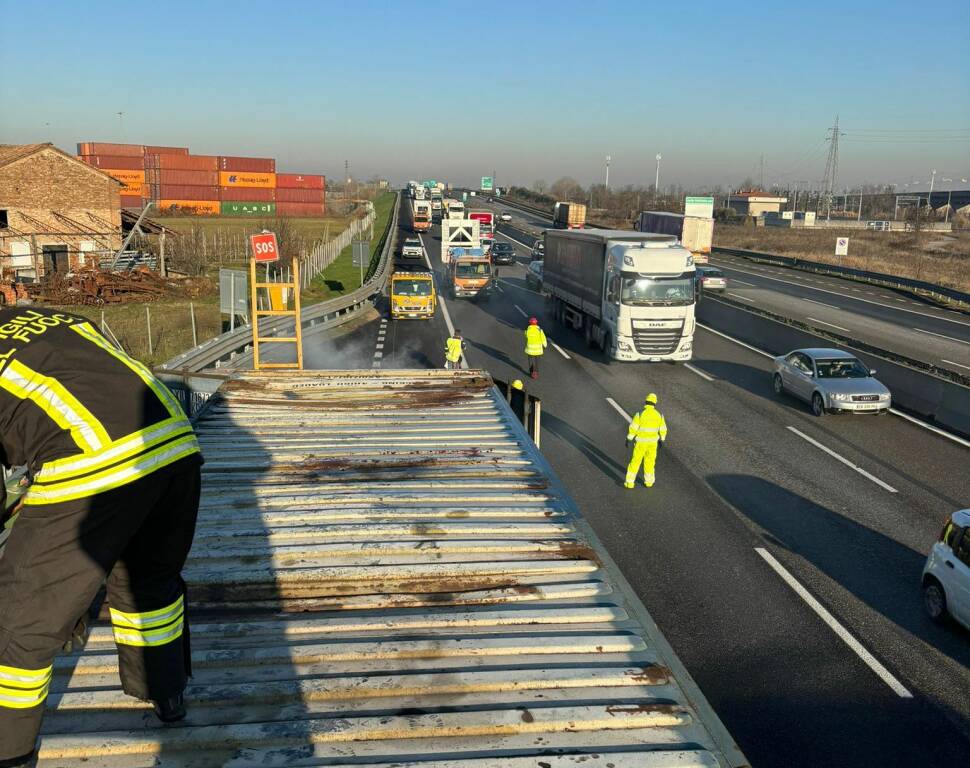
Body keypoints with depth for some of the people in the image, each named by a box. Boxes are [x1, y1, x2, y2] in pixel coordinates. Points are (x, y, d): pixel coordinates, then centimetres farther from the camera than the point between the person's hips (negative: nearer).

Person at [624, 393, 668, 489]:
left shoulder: (639, 414, -18)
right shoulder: (659, 415, -8)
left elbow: (633, 428, -15)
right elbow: (663, 430, 1)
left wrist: (628, 440, -3)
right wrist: (661, 440, 18)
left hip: (641, 442, -3)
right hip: (652, 442, 3)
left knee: (635, 461, 9)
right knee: (650, 461, 21)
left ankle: (630, 483, 14)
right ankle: (649, 481, 30)